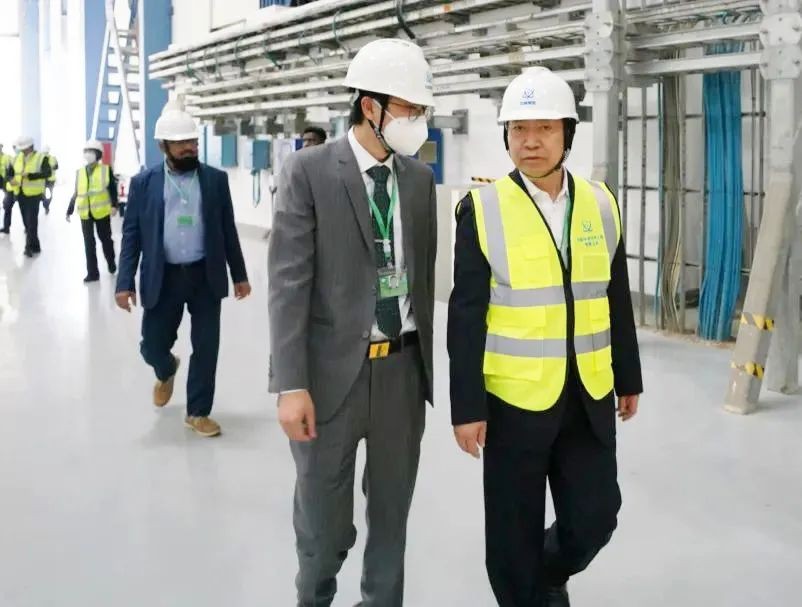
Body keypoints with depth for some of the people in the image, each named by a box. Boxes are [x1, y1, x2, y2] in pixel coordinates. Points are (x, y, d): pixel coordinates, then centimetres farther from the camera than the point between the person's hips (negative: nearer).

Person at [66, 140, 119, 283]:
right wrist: (69, 211, 10)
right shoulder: (79, 172, 7)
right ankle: (92, 273, 5)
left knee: (105, 239, 12)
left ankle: (111, 264, 35)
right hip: (85, 213, 3)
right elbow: (76, 193, 11)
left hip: (101, 211, -3)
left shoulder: (106, 169, -2)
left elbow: (113, 189, -4)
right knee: (89, 243, 2)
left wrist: (114, 205, -17)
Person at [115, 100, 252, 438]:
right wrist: (125, 283, -6)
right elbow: (132, 235, 1)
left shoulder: (215, 179, 4)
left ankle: (198, 412, 19)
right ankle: (166, 372, 40)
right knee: (152, 345, 4)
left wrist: (239, 275, 7)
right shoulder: (144, 183, 2)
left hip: (206, 276, 1)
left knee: (206, 347, 3)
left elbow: (228, 230, 7)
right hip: (163, 278, 0)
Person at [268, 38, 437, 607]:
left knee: (392, 510, 14)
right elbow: (288, 282, -11)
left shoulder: (420, 177, 7)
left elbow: (423, 274, 12)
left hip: (404, 368, 4)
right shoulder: (309, 171, -8)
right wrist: (292, 384, -16)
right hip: (334, 367, -4)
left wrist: (425, 360, 14)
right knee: (324, 516, 7)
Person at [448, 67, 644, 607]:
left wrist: (629, 378, 13)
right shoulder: (483, 209, -9)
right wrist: (467, 407, -12)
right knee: (515, 531, 6)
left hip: (589, 397, 4)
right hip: (514, 399, -3)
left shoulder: (601, 204, 3)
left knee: (594, 518, 9)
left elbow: (616, 301, 10)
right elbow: (466, 316, -9)